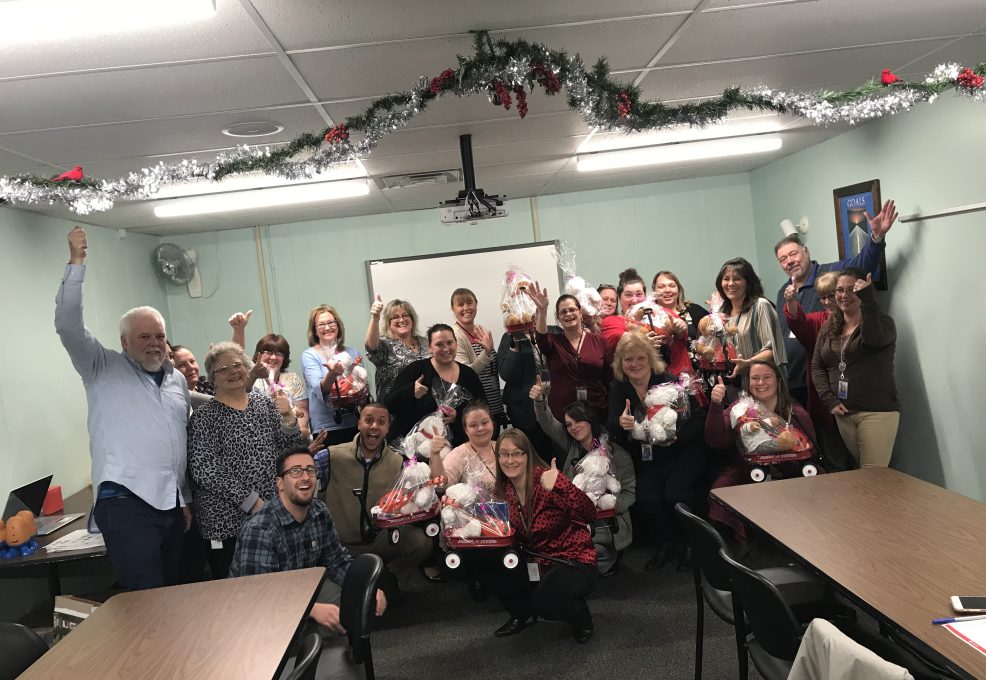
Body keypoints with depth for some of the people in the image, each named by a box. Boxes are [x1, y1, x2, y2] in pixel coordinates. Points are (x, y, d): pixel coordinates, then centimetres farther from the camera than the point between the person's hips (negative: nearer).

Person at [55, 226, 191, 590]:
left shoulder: (177, 379, 19)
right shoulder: (104, 369, 4)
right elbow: (69, 326, -12)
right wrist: (76, 262, -17)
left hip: (171, 503, 6)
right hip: (124, 502, -6)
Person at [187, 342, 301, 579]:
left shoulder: (264, 402, 9)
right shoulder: (203, 418, -4)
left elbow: (287, 448, 9)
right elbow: (204, 471, -12)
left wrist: (288, 417, -10)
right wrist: (252, 502, -16)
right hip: (227, 522, -4)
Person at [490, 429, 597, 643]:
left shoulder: (545, 480, -22)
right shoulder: (504, 489, -3)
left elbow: (589, 515, -33)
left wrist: (560, 486, -49)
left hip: (574, 560, -6)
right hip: (537, 562, 6)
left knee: (544, 601, -30)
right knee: (495, 575, -15)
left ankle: (581, 617, 5)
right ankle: (521, 614, 17)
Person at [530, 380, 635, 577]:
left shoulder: (618, 454, -7)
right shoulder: (573, 446, 7)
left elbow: (629, 493, -5)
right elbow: (548, 424, -2)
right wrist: (539, 400, -20)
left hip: (607, 523, -5)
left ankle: (610, 558, 9)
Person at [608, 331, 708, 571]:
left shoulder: (670, 381, -14)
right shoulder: (618, 388, -1)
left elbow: (698, 419, -13)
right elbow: (611, 426, -8)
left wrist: (677, 436, -32)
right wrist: (620, 423, -32)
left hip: (683, 452, -3)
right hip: (648, 458, 3)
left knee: (675, 495, -25)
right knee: (646, 499, -20)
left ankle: (685, 543, 5)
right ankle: (665, 544, 8)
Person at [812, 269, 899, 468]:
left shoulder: (881, 321, -2)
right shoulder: (828, 328, 12)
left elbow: (874, 339, -26)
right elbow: (817, 366, 9)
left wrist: (867, 299, -31)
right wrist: (829, 400, -3)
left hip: (876, 411, -5)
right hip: (842, 413, 5)